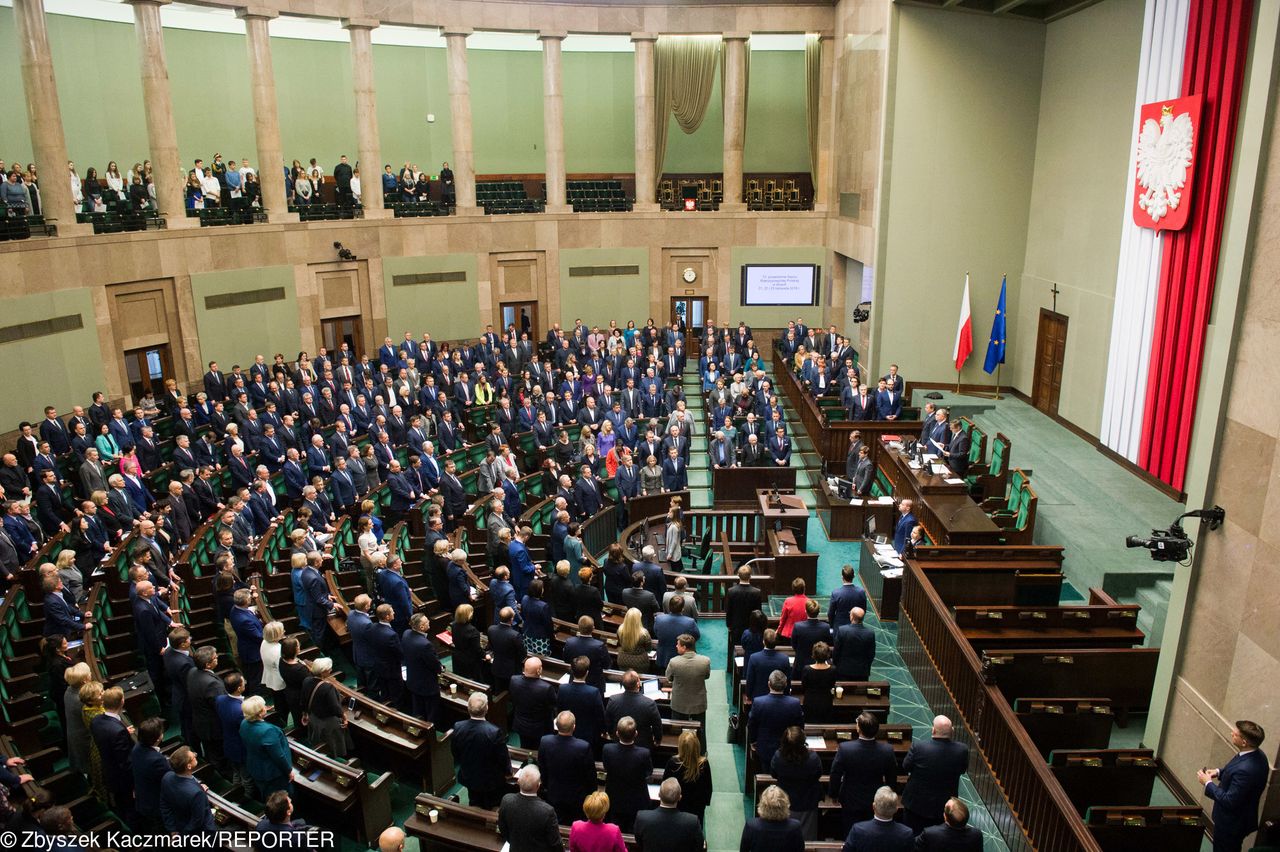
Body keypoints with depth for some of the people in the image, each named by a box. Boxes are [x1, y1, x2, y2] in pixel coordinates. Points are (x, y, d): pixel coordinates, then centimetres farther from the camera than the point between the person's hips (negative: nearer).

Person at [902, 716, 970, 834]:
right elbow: (963, 770, -1)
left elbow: (906, 767, -9)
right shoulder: (962, 750, -21)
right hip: (944, 805, 2)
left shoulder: (918, 746, -27)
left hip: (917, 802, -2)